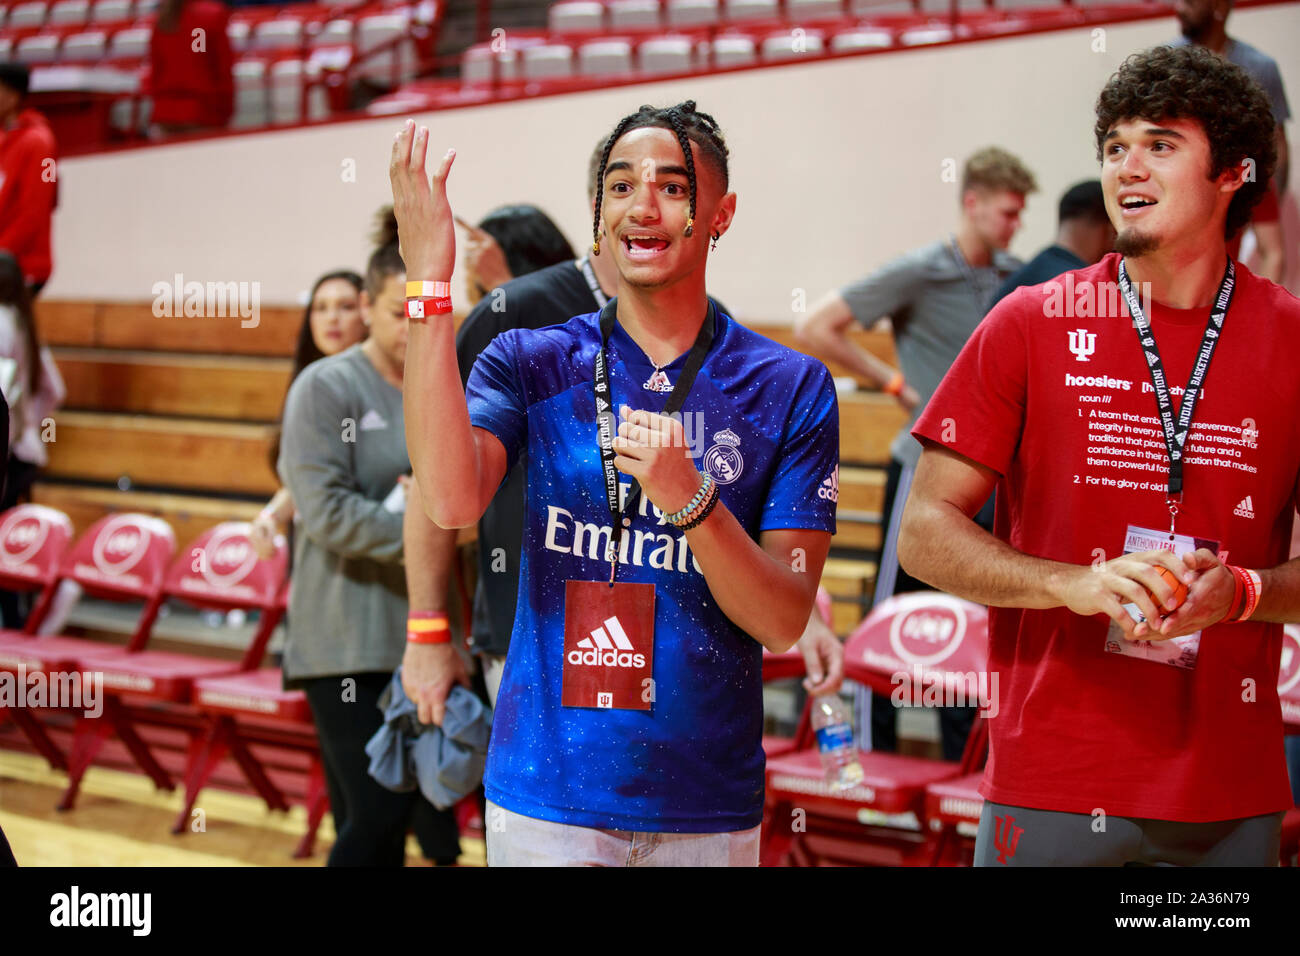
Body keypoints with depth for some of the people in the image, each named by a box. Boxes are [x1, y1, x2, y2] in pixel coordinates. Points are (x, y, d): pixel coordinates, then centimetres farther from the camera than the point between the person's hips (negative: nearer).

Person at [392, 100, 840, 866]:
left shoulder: (791, 387, -1)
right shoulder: (531, 364, 2)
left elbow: (783, 623, -6)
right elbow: (452, 501, -18)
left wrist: (688, 499, -23)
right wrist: (431, 284, -20)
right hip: (547, 794, 0)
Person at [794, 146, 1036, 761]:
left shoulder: (1015, 278, 7)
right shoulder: (918, 274, -9)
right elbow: (814, 329, -10)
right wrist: (892, 381, -8)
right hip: (924, 468, -5)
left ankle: (963, 758, 18)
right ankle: (873, 750, 9)